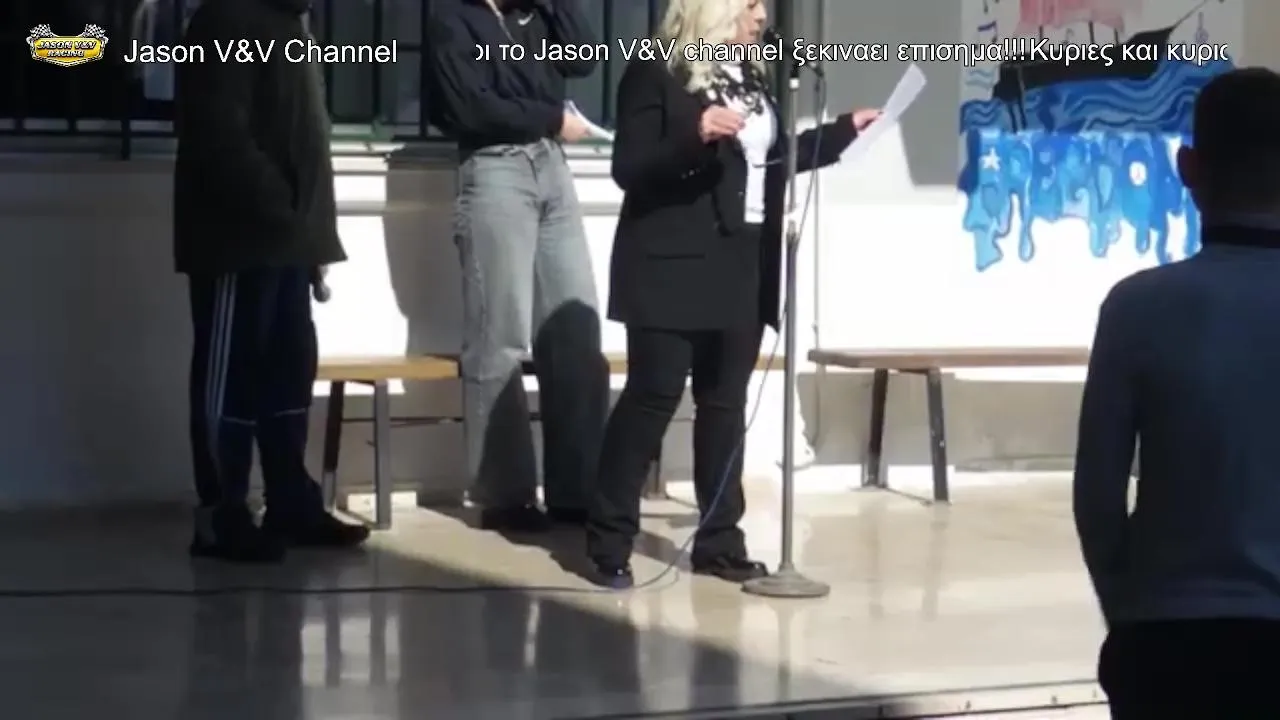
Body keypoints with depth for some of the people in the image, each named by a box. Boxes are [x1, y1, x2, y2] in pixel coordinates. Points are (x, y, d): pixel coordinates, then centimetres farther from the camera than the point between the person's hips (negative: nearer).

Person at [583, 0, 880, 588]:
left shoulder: (752, 76, 13)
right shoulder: (655, 74, -8)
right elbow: (628, 168, -13)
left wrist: (845, 131, 22)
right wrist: (695, 136, -28)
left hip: (743, 269, 7)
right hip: (673, 268, -7)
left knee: (725, 402, 9)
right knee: (652, 397, -5)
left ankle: (719, 541, 16)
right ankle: (608, 540, 4)